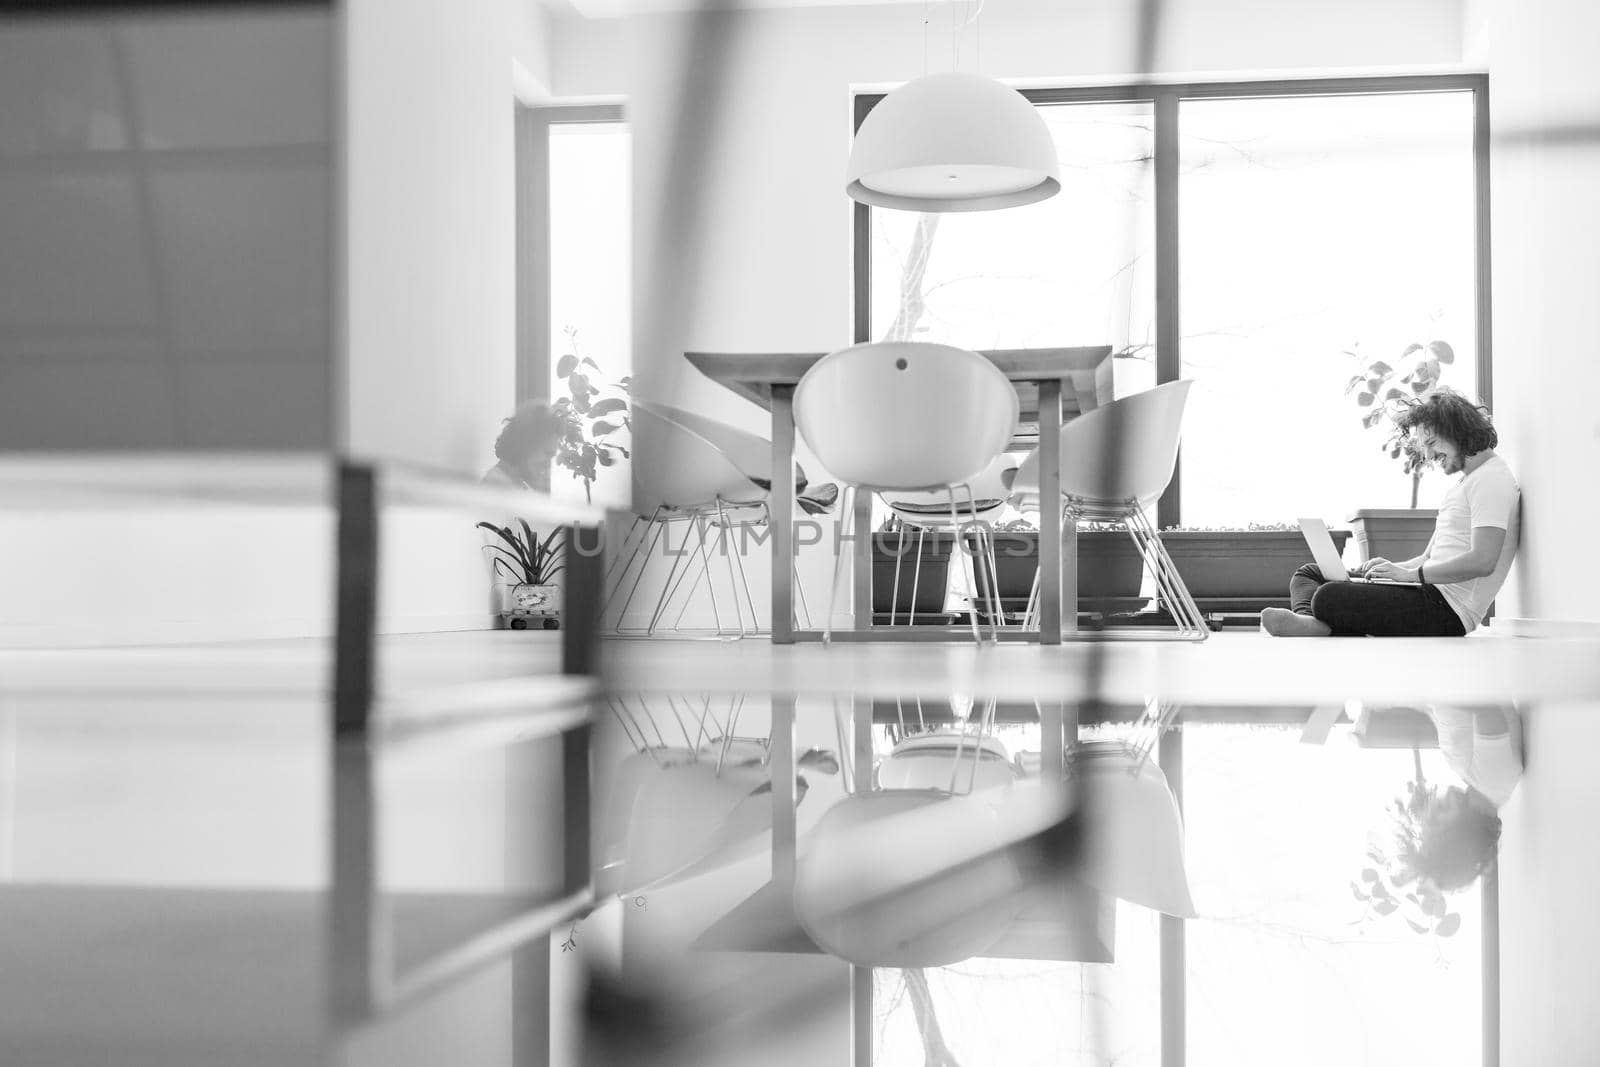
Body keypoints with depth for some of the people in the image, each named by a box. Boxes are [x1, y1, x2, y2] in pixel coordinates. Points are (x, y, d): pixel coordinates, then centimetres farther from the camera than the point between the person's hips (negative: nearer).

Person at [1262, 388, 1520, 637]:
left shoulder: (1490, 480, -9)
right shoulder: (1464, 483, 26)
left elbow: (1482, 562, -22)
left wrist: (1410, 574, -17)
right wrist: (1393, 568, 5)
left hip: (1446, 611, -11)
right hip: (1433, 594, 11)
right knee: (1309, 574, 7)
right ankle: (1308, 621, -21)